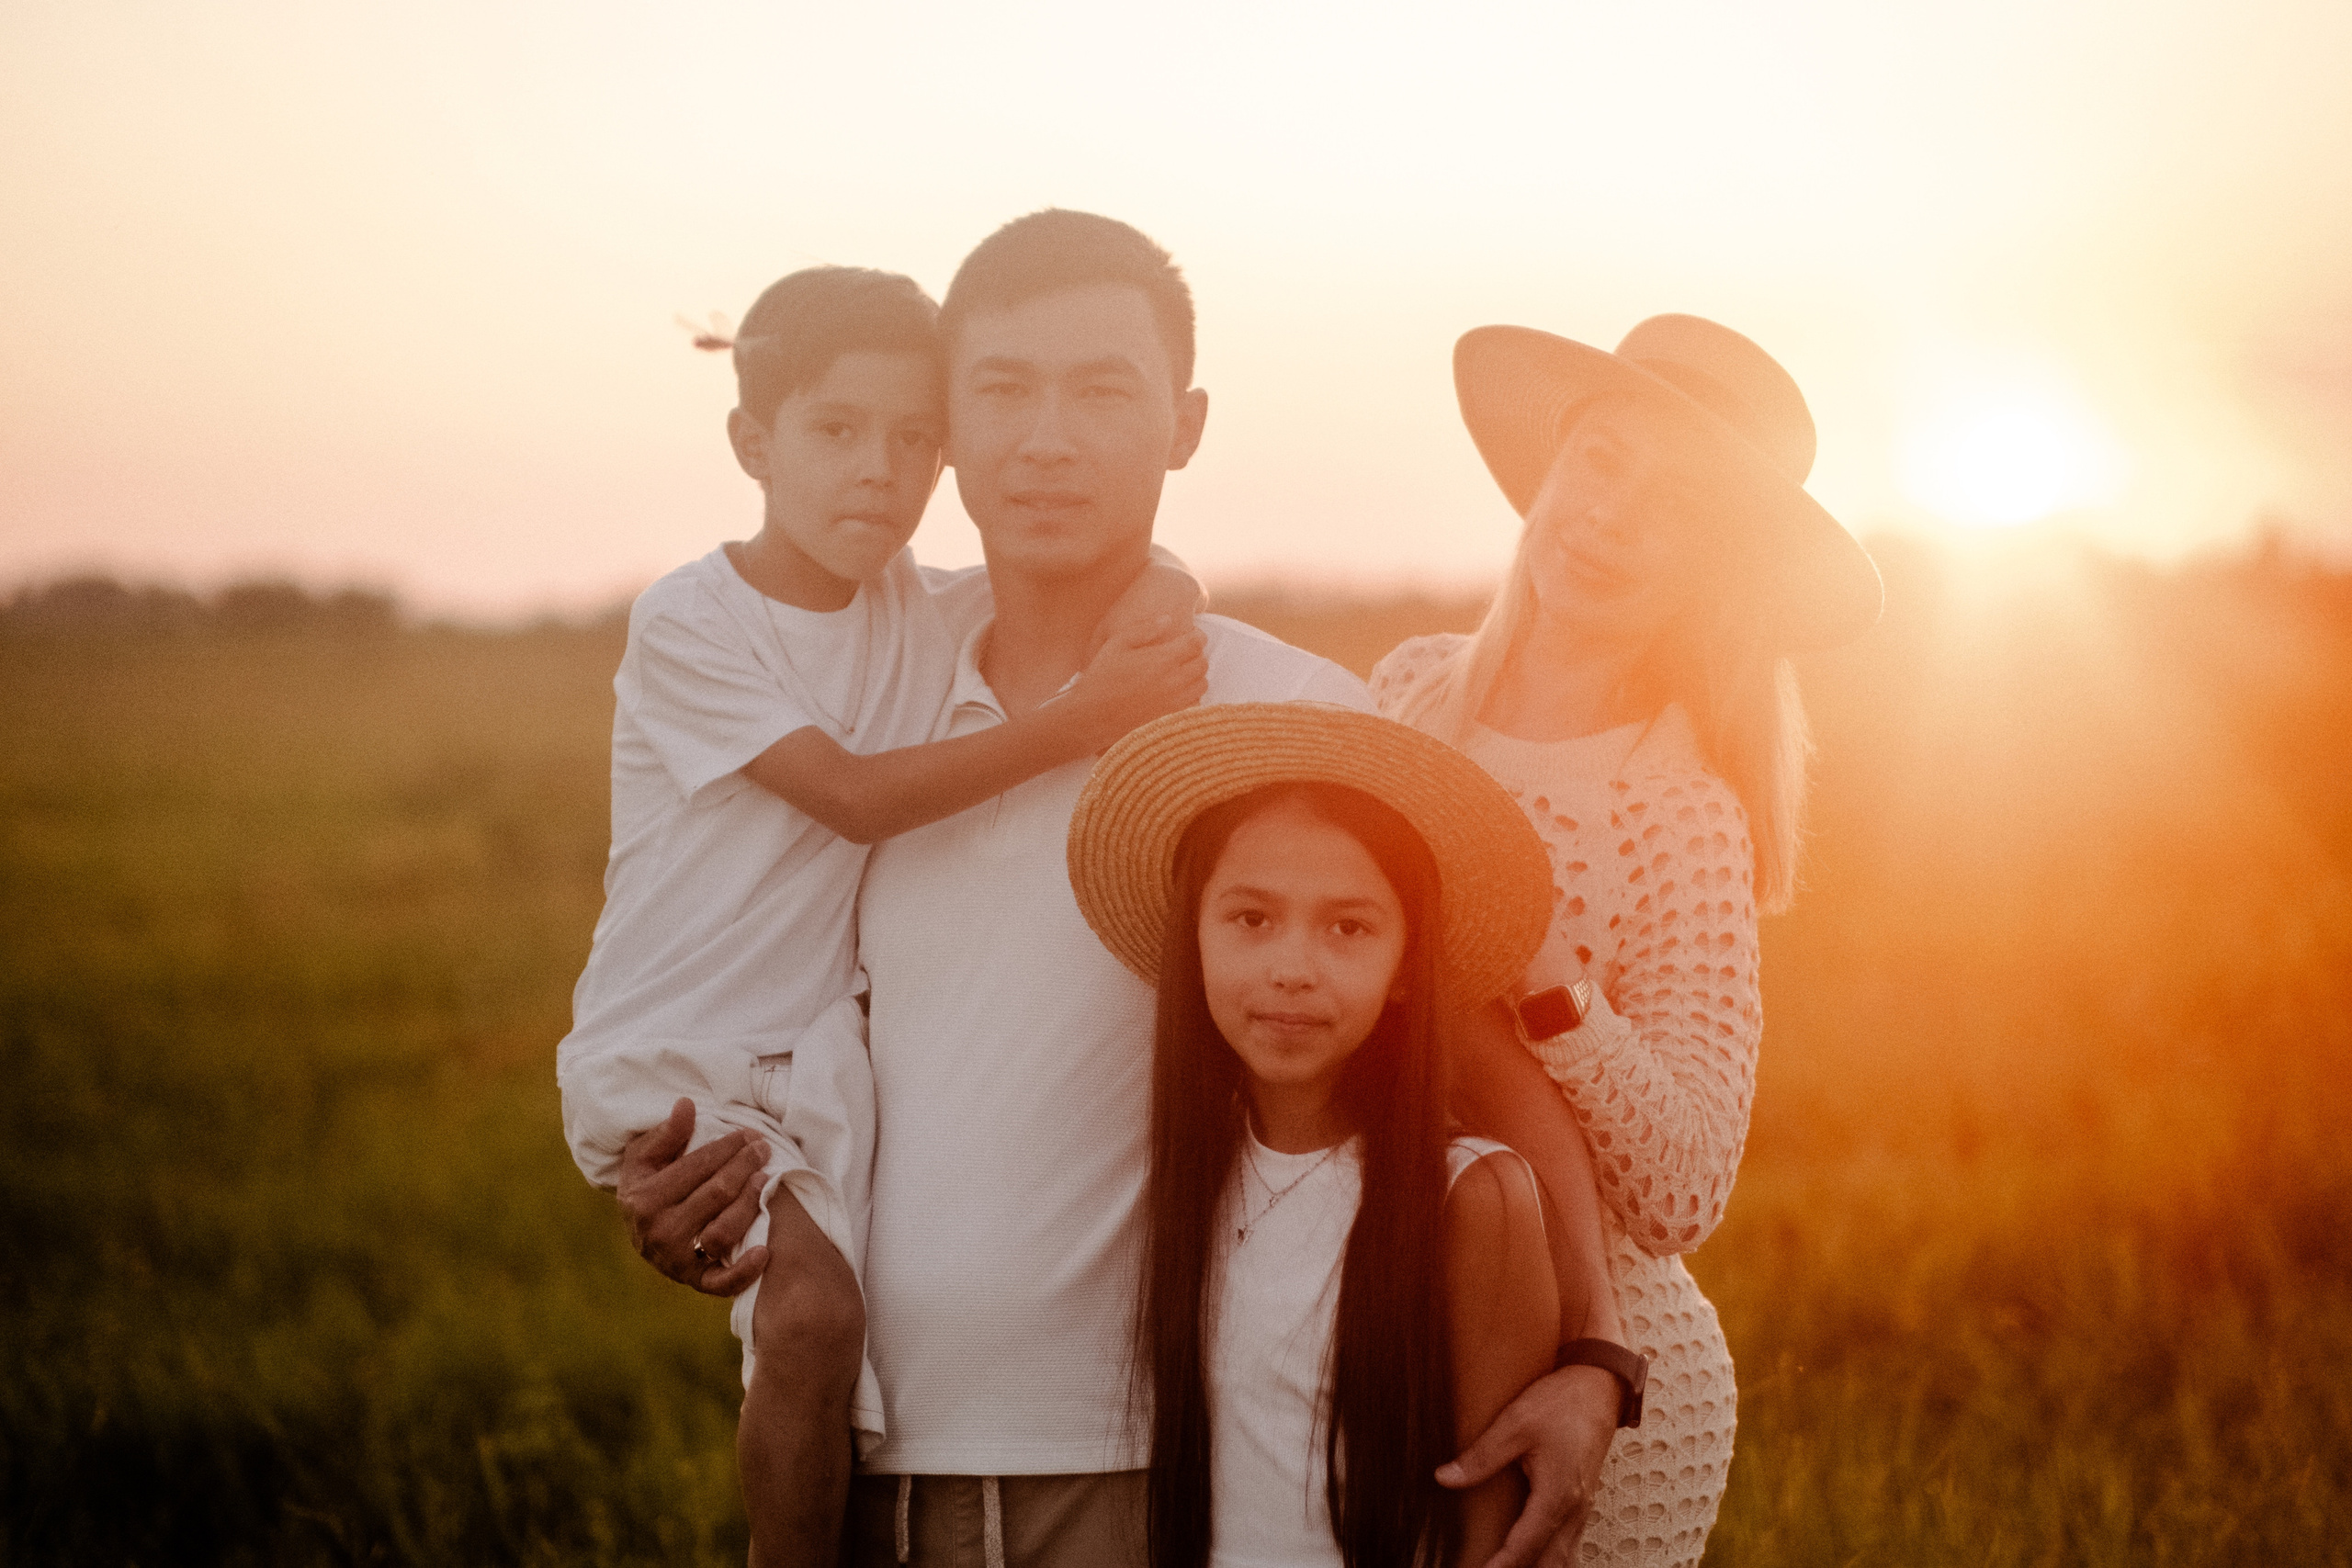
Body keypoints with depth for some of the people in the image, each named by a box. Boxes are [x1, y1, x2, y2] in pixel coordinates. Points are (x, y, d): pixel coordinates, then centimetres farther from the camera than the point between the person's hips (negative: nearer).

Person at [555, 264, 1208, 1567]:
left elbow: (1156, 585, 6)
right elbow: (853, 795, -21)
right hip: (665, 1055, -5)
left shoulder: (926, 616, 3)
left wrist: (1146, 612, -19)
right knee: (812, 1313, -23)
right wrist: (1078, 722, -27)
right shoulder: (686, 625, -13)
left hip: (813, 1045, 6)